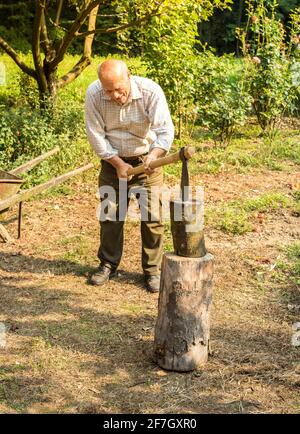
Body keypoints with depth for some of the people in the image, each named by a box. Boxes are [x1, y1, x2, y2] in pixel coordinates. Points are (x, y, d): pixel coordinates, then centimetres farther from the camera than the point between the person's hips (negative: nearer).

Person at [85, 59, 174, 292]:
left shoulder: (151, 91, -24)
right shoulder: (93, 94, -19)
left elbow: (165, 130, -27)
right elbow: (96, 135, -13)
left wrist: (153, 155, -45)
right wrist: (118, 164, -17)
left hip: (147, 159, -2)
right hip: (113, 160, 2)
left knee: (152, 217, -2)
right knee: (110, 215, 8)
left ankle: (153, 270, 12)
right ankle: (108, 264, 25)